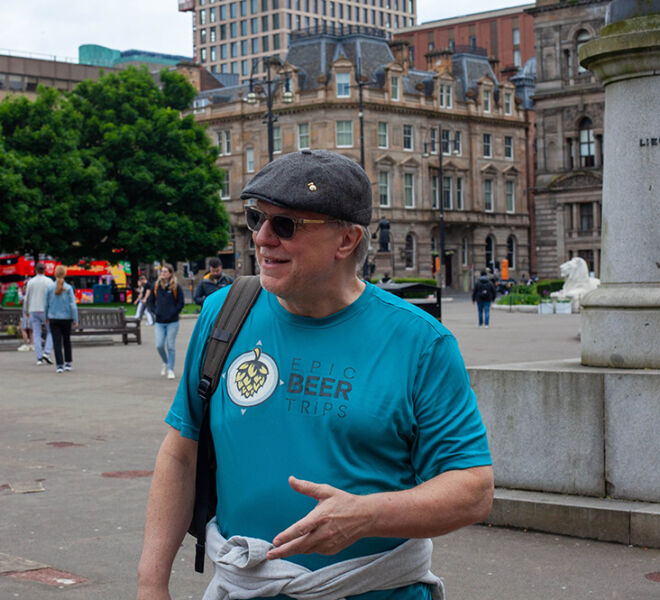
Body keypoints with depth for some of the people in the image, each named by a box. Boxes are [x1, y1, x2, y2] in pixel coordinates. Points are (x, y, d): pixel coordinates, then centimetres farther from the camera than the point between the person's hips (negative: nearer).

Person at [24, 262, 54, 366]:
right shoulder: (49, 281, -6)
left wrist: (26, 311, 20)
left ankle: (39, 358, 0)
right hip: (45, 310, -2)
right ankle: (46, 353, -5)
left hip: (33, 311, 2)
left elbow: (27, 298, 6)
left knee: (36, 335, 5)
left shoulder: (31, 282, 3)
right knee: (51, 332, 12)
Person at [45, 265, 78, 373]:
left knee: (57, 342, 1)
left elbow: (46, 304, 4)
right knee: (67, 341, 17)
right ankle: (68, 363, 20)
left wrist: (46, 317, 19)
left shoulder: (50, 288, -3)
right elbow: (73, 305, -9)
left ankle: (60, 365, -5)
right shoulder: (68, 288, -7)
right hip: (66, 318, 0)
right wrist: (75, 320, -4)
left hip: (54, 319, 0)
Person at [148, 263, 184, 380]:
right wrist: (155, 312, 2)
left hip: (172, 322, -3)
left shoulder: (176, 287, -2)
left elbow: (181, 304, -1)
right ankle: (165, 363, 24)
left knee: (171, 346, 0)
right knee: (159, 345, -3)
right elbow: (151, 301, 16)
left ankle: (171, 370, 8)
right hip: (159, 322, 3)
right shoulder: (156, 286, 8)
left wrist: (172, 313, -9)